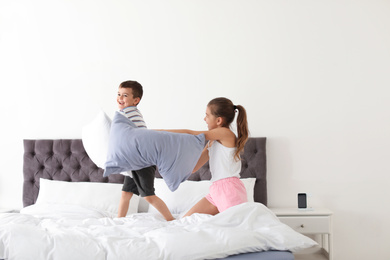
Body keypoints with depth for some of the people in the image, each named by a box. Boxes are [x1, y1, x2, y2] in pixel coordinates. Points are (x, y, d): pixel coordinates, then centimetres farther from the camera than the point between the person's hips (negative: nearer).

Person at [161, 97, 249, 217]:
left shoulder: (226, 133, -9)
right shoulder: (212, 142, 18)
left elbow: (189, 134, -7)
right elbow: (192, 167, 14)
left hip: (230, 190, -9)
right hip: (216, 191, 9)